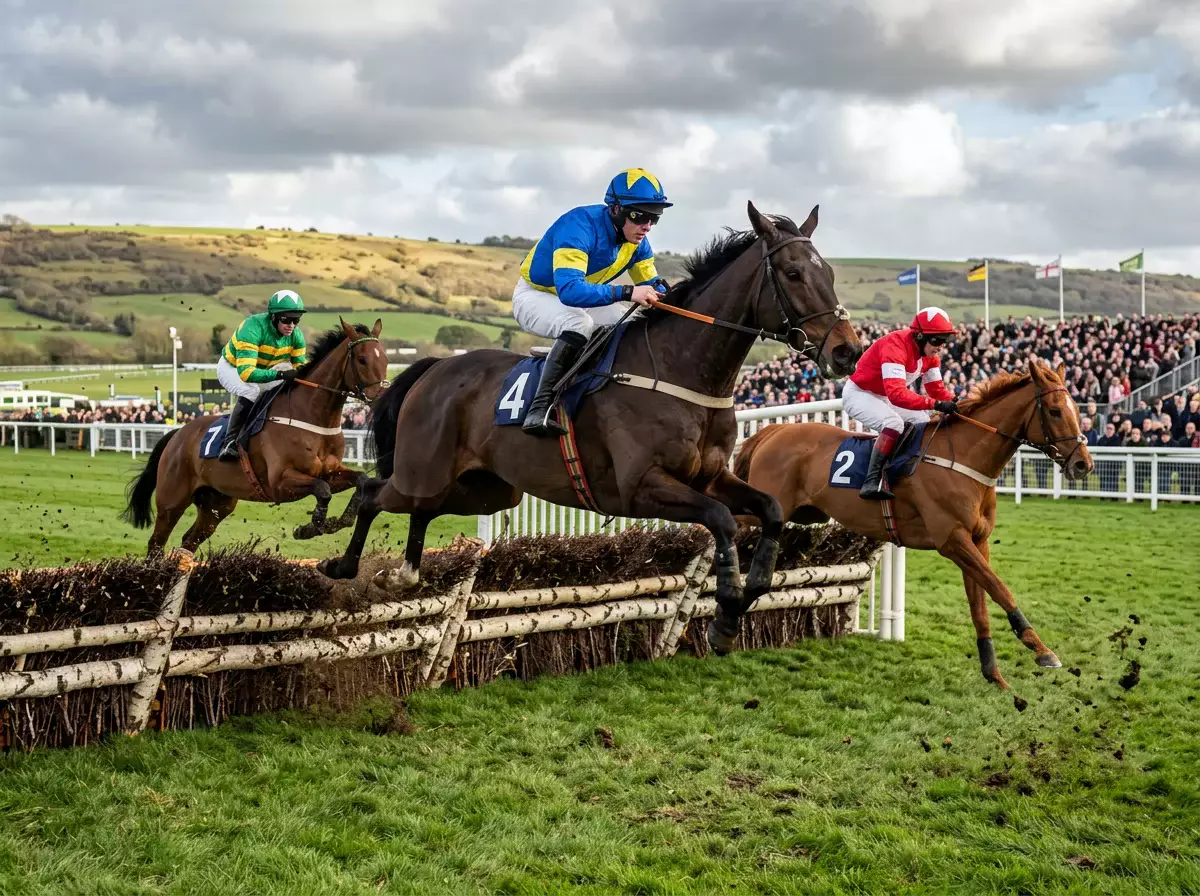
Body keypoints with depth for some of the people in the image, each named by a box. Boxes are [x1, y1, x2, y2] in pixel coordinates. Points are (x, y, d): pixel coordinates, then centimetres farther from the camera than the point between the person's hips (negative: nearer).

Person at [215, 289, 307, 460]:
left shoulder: (296, 335, -21)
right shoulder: (253, 328, -40)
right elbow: (246, 372, -49)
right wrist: (280, 374, -60)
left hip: (264, 369, 7)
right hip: (231, 367, -7)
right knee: (251, 391, -35)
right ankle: (230, 441, -27)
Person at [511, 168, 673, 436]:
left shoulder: (637, 241, -10)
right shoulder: (579, 227, -34)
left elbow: (652, 284, 2)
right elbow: (569, 290, -46)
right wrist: (626, 293, -52)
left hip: (580, 300, 8)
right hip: (535, 296, -8)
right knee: (579, 324, -37)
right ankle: (539, 408, -38)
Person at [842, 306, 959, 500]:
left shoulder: (930, 353, -6)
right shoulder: (895, 346, -33)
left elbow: (936, 388, 1)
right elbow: (896, 393, -44)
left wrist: (955, 404, -19)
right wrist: (936, 404, -50)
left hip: (885, 397, 10)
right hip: (859, 394, -10)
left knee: (925, 423, 6)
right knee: (894, 423, -32)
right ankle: (872, 481, -35)